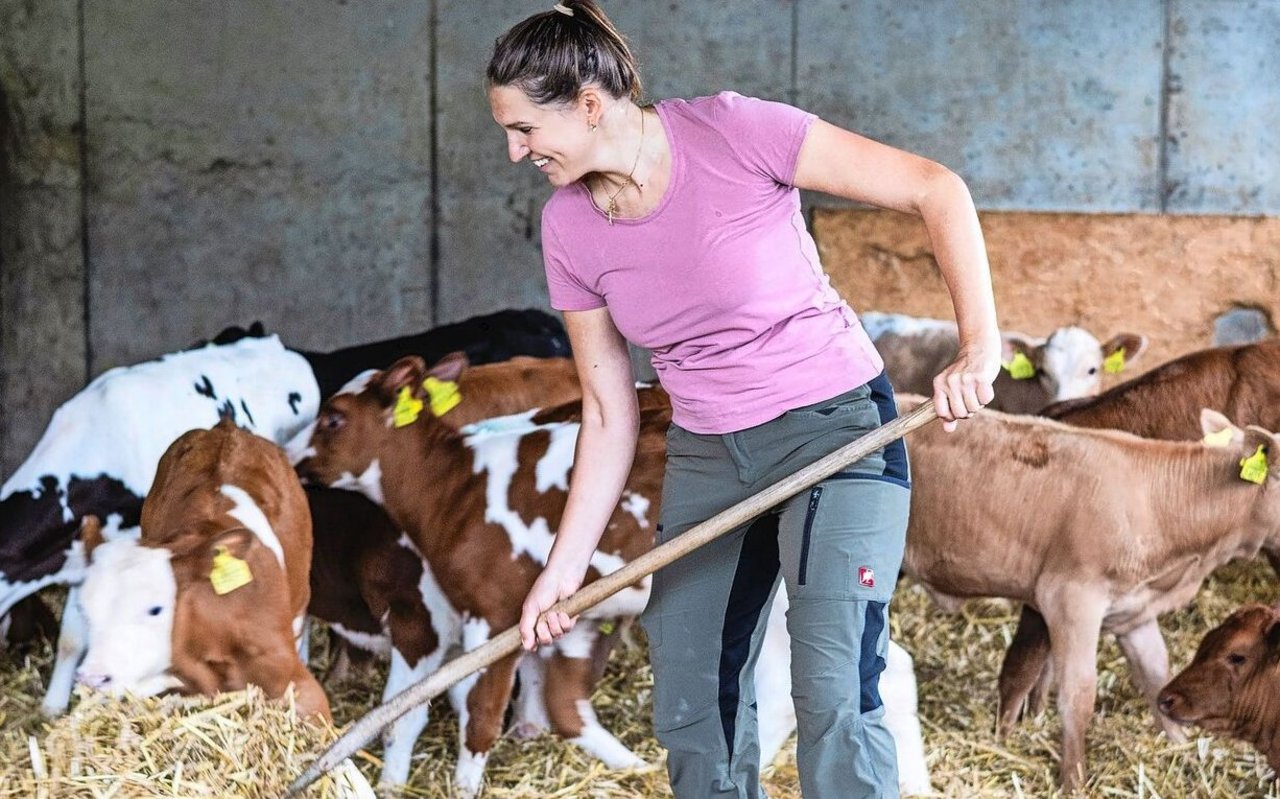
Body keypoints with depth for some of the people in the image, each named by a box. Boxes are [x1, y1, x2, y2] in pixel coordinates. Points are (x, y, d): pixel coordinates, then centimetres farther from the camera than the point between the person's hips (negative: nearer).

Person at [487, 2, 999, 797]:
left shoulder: (732, 134, -19)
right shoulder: (568, 229, -3)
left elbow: (937, 189, -16)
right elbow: (610, 417, 4)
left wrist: (980, 344, -25)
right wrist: (564, 570, 0)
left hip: (835, 427, -6)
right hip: (706, 456, 6)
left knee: (833, 698, -15)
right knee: (690, 708, 6)